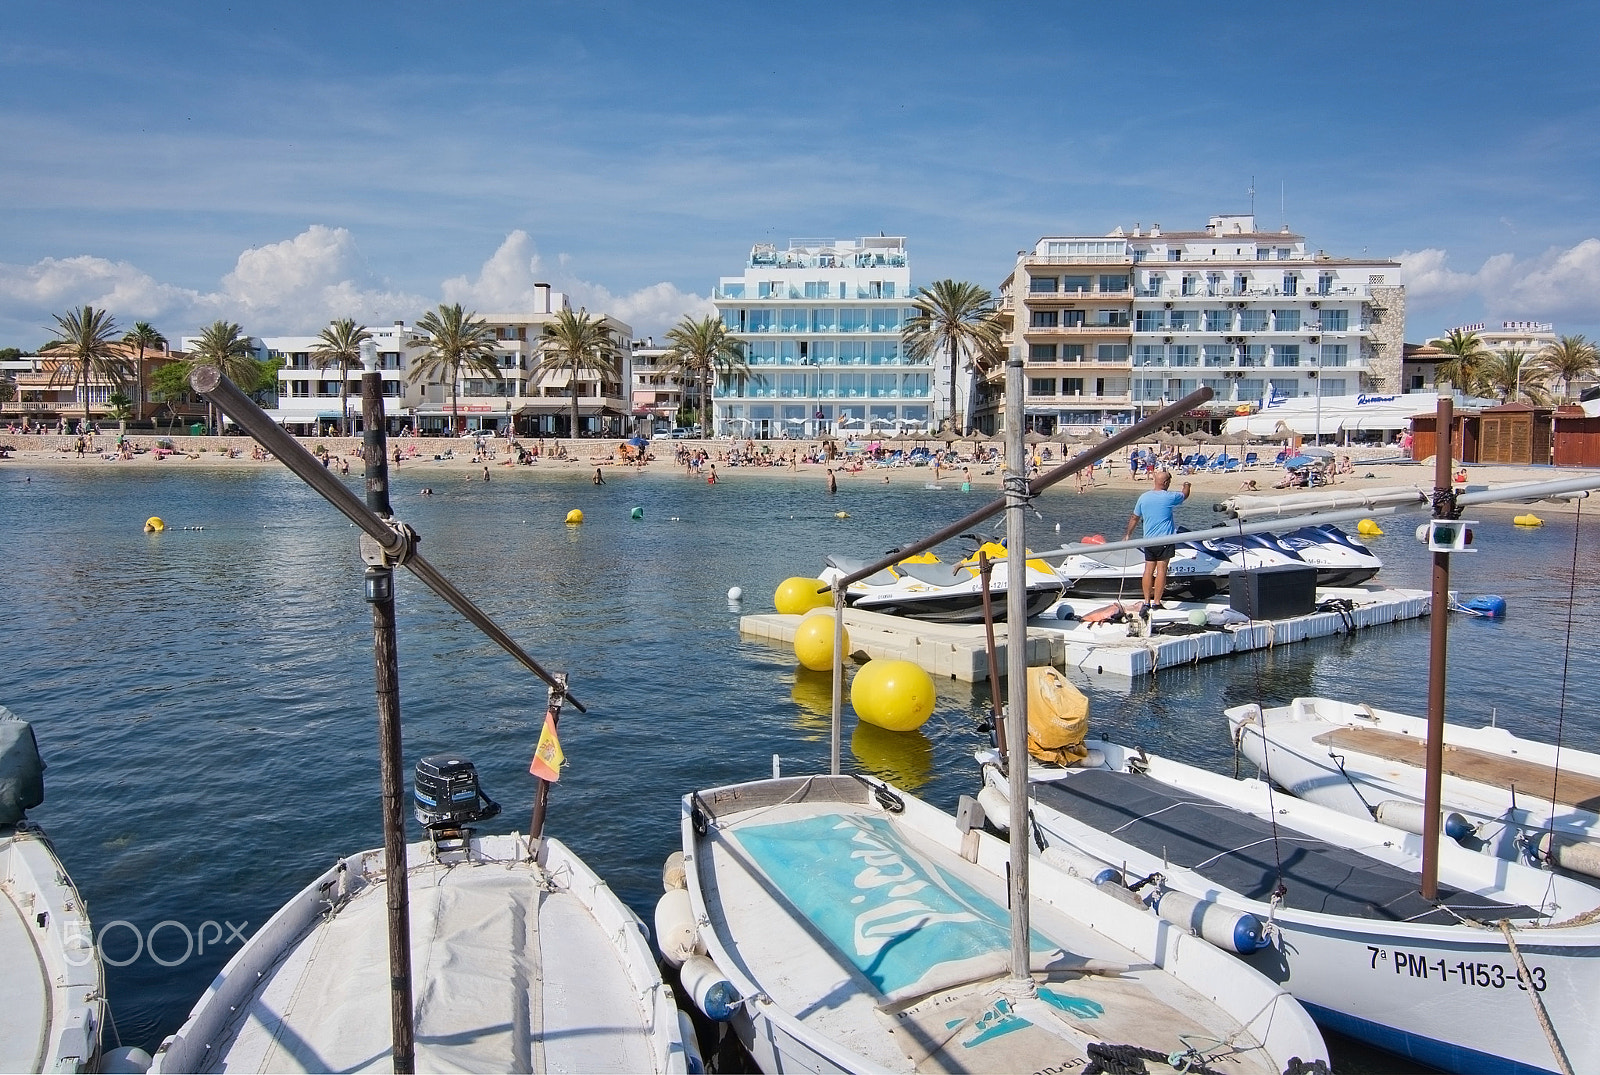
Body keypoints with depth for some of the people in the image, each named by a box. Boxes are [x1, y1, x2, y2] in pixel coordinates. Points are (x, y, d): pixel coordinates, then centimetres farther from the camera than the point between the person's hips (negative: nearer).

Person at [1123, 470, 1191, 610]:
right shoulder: (1169, 497, -7)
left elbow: (1135, 518, 13)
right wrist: (1186, 486, 37)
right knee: (1161, 570, -1)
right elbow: (1185, 495, 15)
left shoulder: (1143, 497, 4)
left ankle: (1146, 601, 8)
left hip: (1148, 540, 4)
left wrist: (1128, 534, 26)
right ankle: (1156, 602, -1)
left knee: (1148, 570, 7)